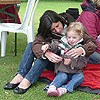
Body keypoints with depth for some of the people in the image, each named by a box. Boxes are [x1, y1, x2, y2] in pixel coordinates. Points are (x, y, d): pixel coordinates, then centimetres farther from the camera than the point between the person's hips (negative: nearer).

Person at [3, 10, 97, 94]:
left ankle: (28, 81, -38)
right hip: (52, 62, 4)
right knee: (31, 45, -16)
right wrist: (47, 53, -47)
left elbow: (92, 42, -20)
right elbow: (36, 44, -25)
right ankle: (20, 76, -27)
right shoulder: (47, 33, -7)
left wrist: (82, 50, -43)